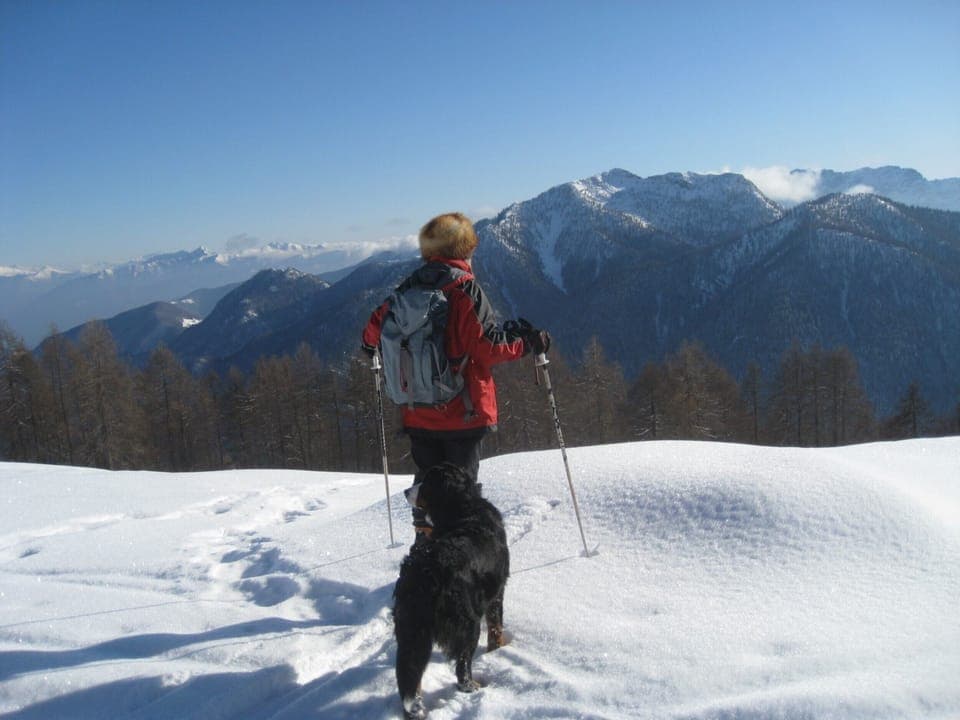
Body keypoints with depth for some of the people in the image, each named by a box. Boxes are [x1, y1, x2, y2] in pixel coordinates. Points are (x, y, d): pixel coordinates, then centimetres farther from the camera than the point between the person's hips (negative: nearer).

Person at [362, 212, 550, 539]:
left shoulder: (408, 288, 3)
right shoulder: (465, 289, -14)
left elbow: (376, 325, 9)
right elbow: (488, 347, -19)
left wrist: (371, 346, 31)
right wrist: (528, 342, -6)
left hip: (418, 412, 5)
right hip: (463, 411, -5)